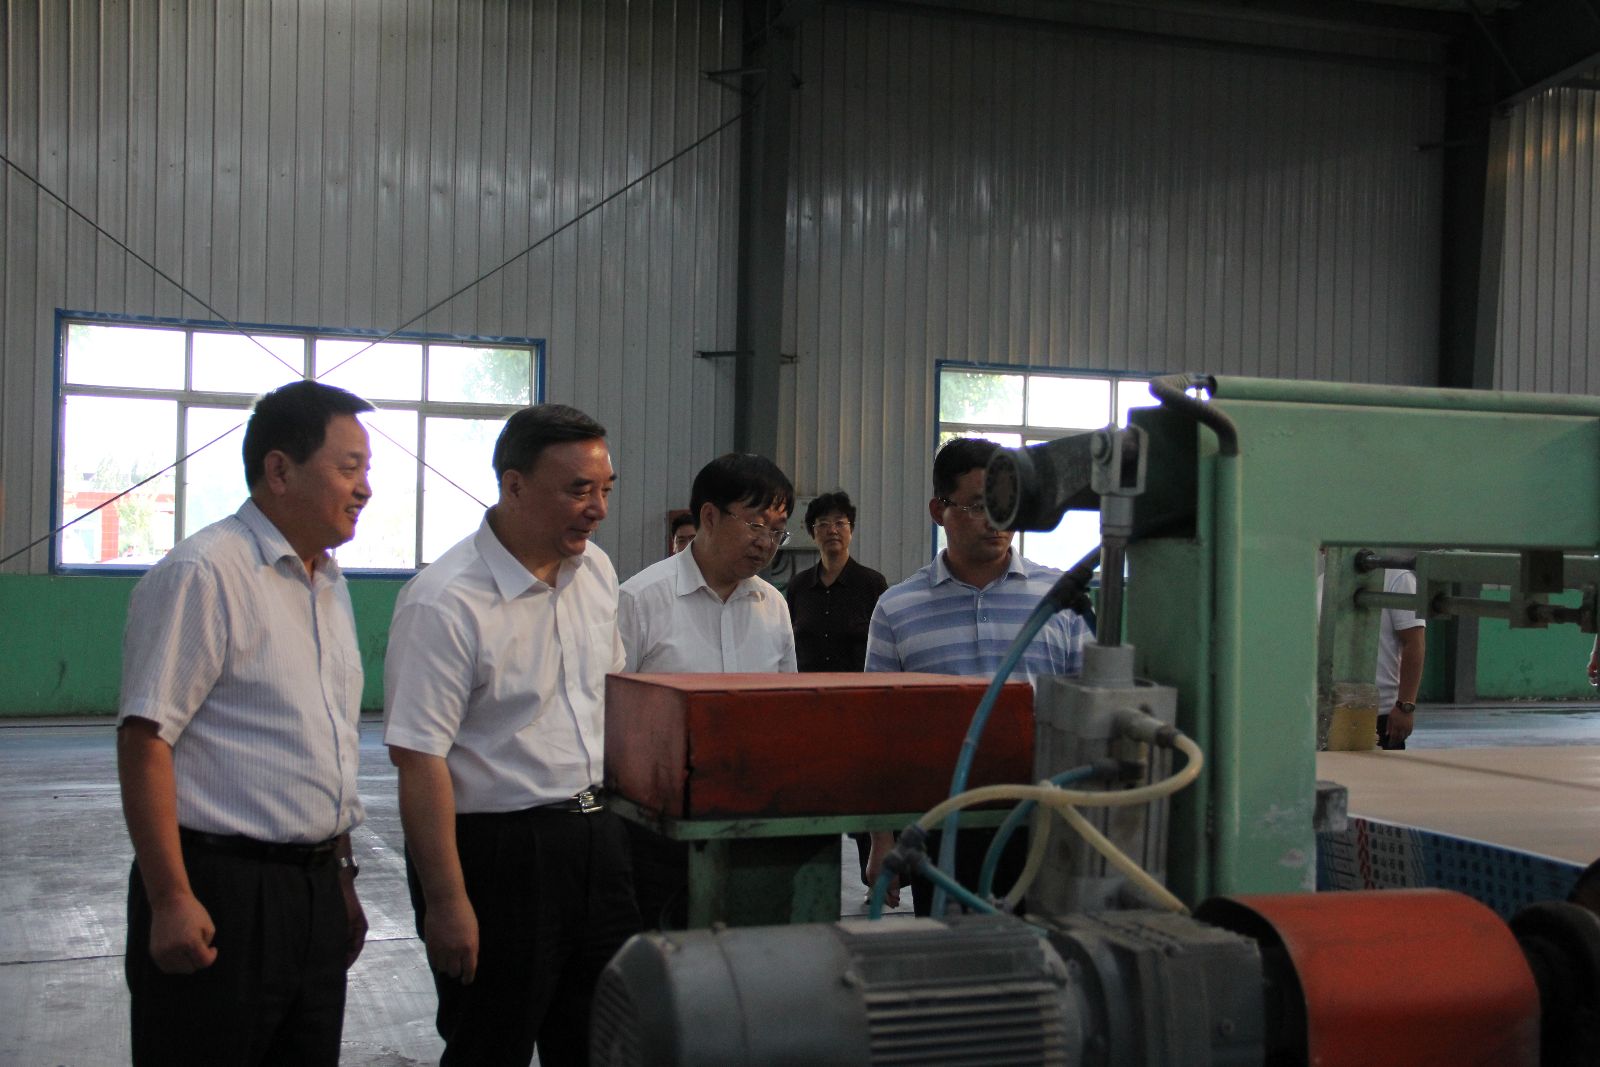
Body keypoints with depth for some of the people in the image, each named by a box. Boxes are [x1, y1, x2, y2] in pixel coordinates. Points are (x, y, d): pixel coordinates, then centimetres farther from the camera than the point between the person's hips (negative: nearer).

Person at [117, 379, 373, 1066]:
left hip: (316, 889, 8)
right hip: (220, 894, -8)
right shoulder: (202, 575, -12)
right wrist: (171, 901, -20)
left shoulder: (329, 584, 15)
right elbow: (144, 740, -17)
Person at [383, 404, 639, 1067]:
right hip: (494, 852, -7)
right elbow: (419, 762, -19)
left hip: (593, 834, 7)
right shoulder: (445, 603, -18)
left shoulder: (596, 570, 6)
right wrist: (447, 903, -19)